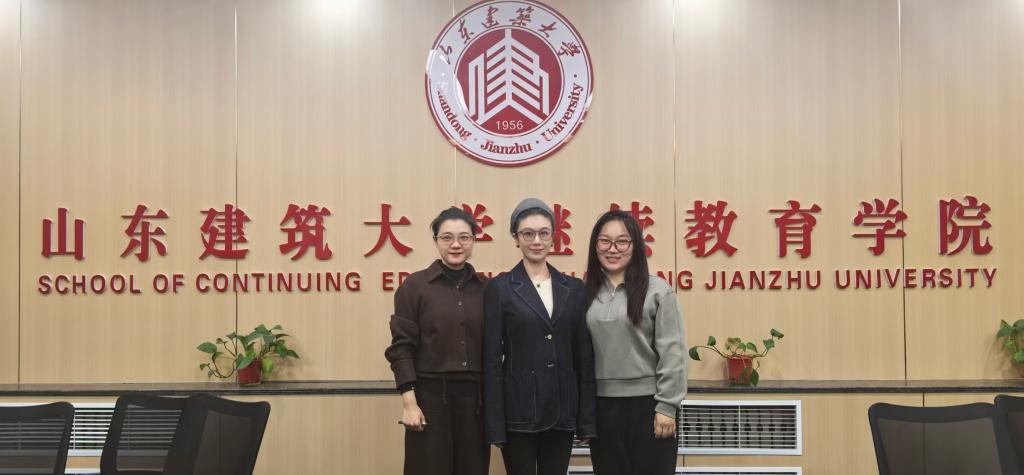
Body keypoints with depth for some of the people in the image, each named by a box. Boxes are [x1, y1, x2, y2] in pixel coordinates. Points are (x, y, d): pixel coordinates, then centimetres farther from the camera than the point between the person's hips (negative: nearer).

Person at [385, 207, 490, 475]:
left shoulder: (486, 288, 7)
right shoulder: (414, 286, -2)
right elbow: (401, 347, -5)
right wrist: (409, 403, -12)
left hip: (474, 398, 3)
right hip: (430, 397, -3)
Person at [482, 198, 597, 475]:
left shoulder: (573, 288, 8)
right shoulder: (500, 288, -1)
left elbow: (584, 356, 7)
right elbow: (491, 359, -4)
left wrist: (587, 418, 2)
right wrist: (494, 423, -9)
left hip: (562, 410, 3)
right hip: (519, 410, -3)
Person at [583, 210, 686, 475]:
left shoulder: (657, 291, -5)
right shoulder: (588, 293, 6)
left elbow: (672, 352, -7)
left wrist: (667, 406, -11)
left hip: (646, 404, -3)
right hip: (603, 406, 4)